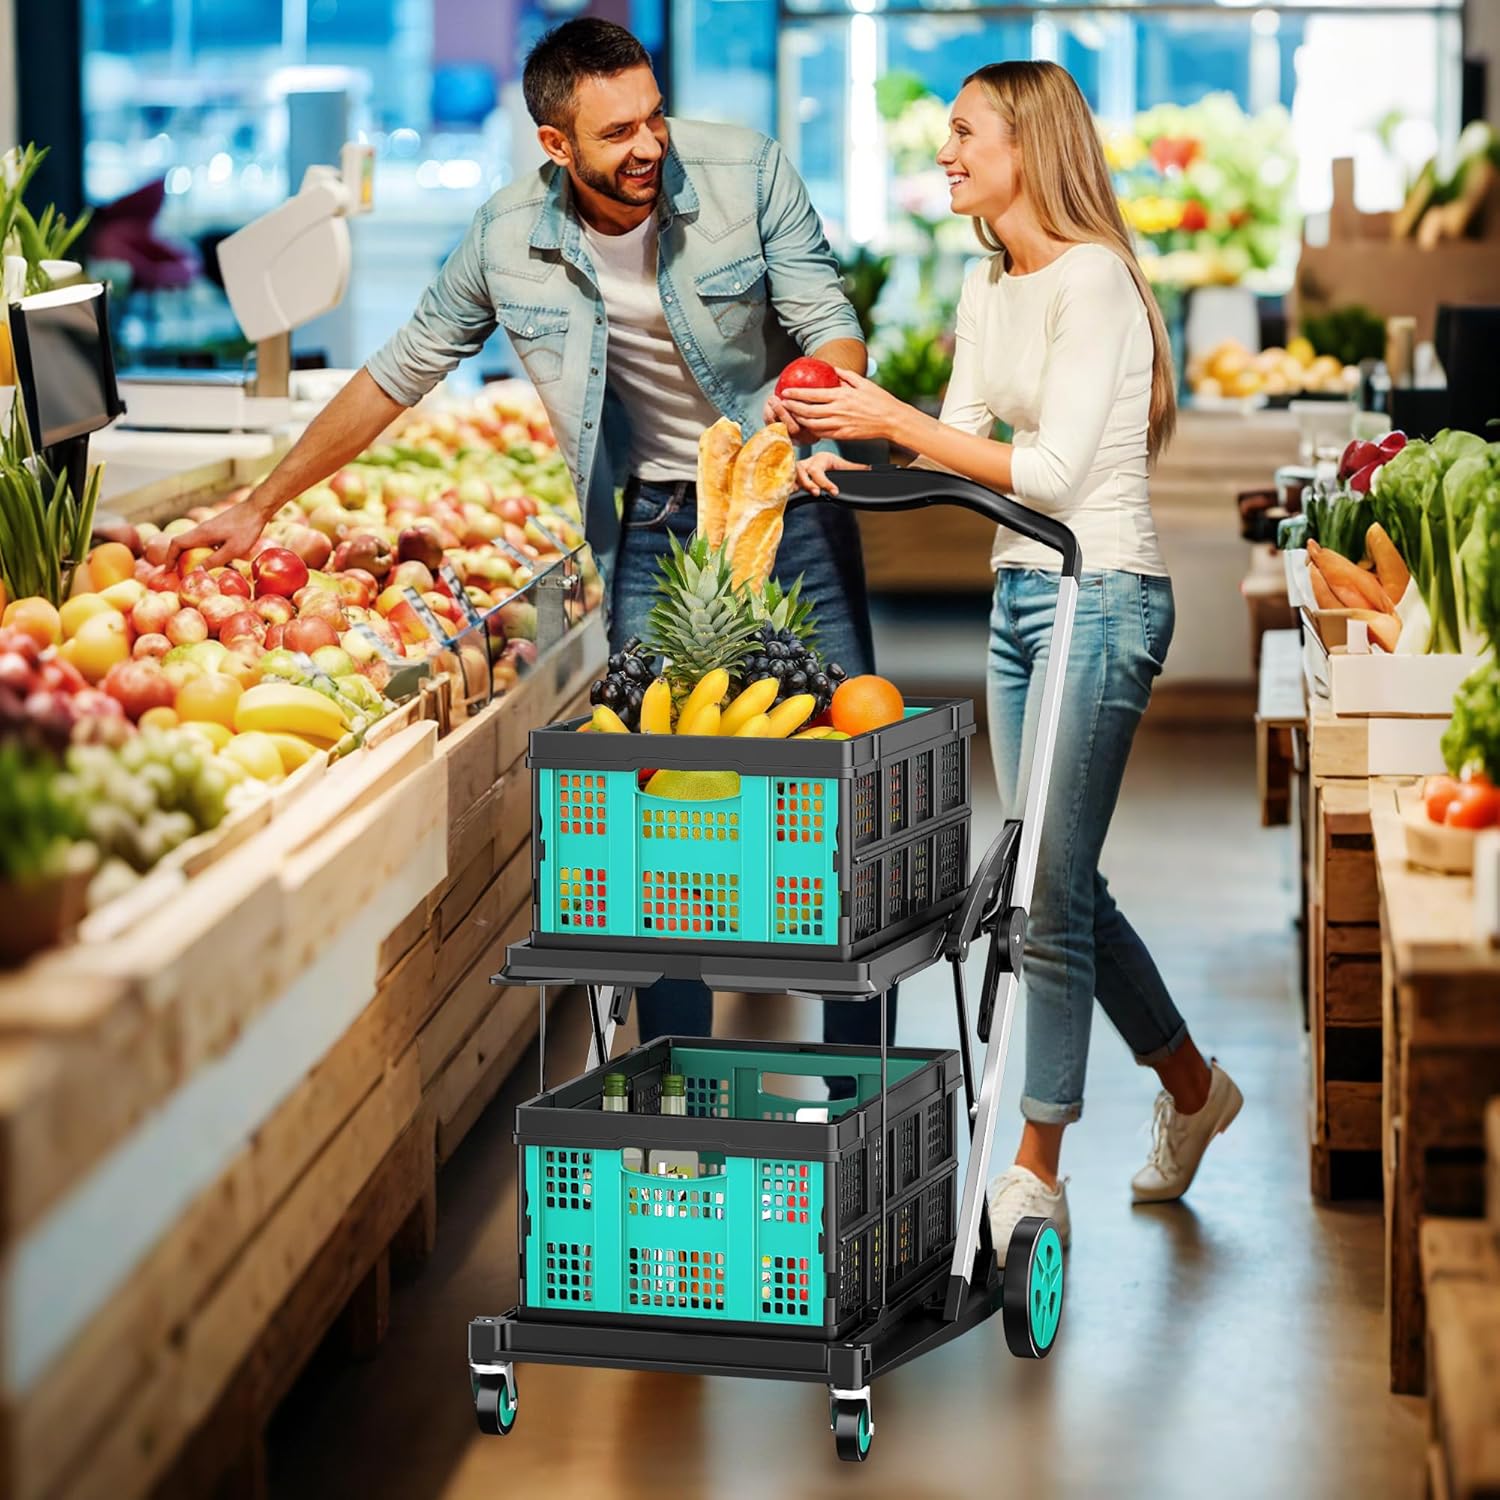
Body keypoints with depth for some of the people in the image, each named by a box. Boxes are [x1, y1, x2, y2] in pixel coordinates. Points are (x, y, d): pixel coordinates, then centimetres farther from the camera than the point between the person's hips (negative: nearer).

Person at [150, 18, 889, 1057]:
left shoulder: (747, 173, -12)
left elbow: (833, 327, -10)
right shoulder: (510, 238, -7)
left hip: (787, 504, -1)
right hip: (657, 526, 1)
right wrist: (260, 507, 9)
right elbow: (400, 373, 5)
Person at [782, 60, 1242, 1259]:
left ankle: (1036, 1175, 2)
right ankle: (1191, 1089, 33)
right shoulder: (987, 289, 12)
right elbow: (964, 446, 13)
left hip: (1099, 597, -9)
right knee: (1059, 883, 15)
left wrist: (892, 419, -19)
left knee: (1050, 891, -6)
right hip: (1017, 593, 9)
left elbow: (1051, 472, -20)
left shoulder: (1090, 280, -14)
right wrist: (852, 459, -4)